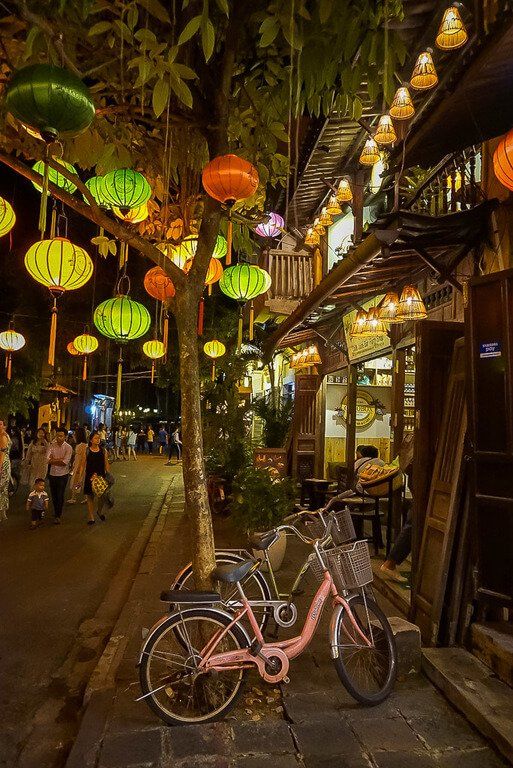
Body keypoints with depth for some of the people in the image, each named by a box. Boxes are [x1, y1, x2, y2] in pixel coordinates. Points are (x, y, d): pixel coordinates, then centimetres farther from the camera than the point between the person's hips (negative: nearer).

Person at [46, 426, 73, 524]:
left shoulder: (68, 447, -10)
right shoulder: (52, 445, -3)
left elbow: (65, 462, -18)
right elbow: (47, 459, -12)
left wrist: (53, 460, -10)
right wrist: (60, 459, -16)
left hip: (63, 474, -3)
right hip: (52, 473, 3)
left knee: (60, 495, 1)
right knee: (53, 495, 15)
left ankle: (58, 515, 13)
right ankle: (57, 511, 35)